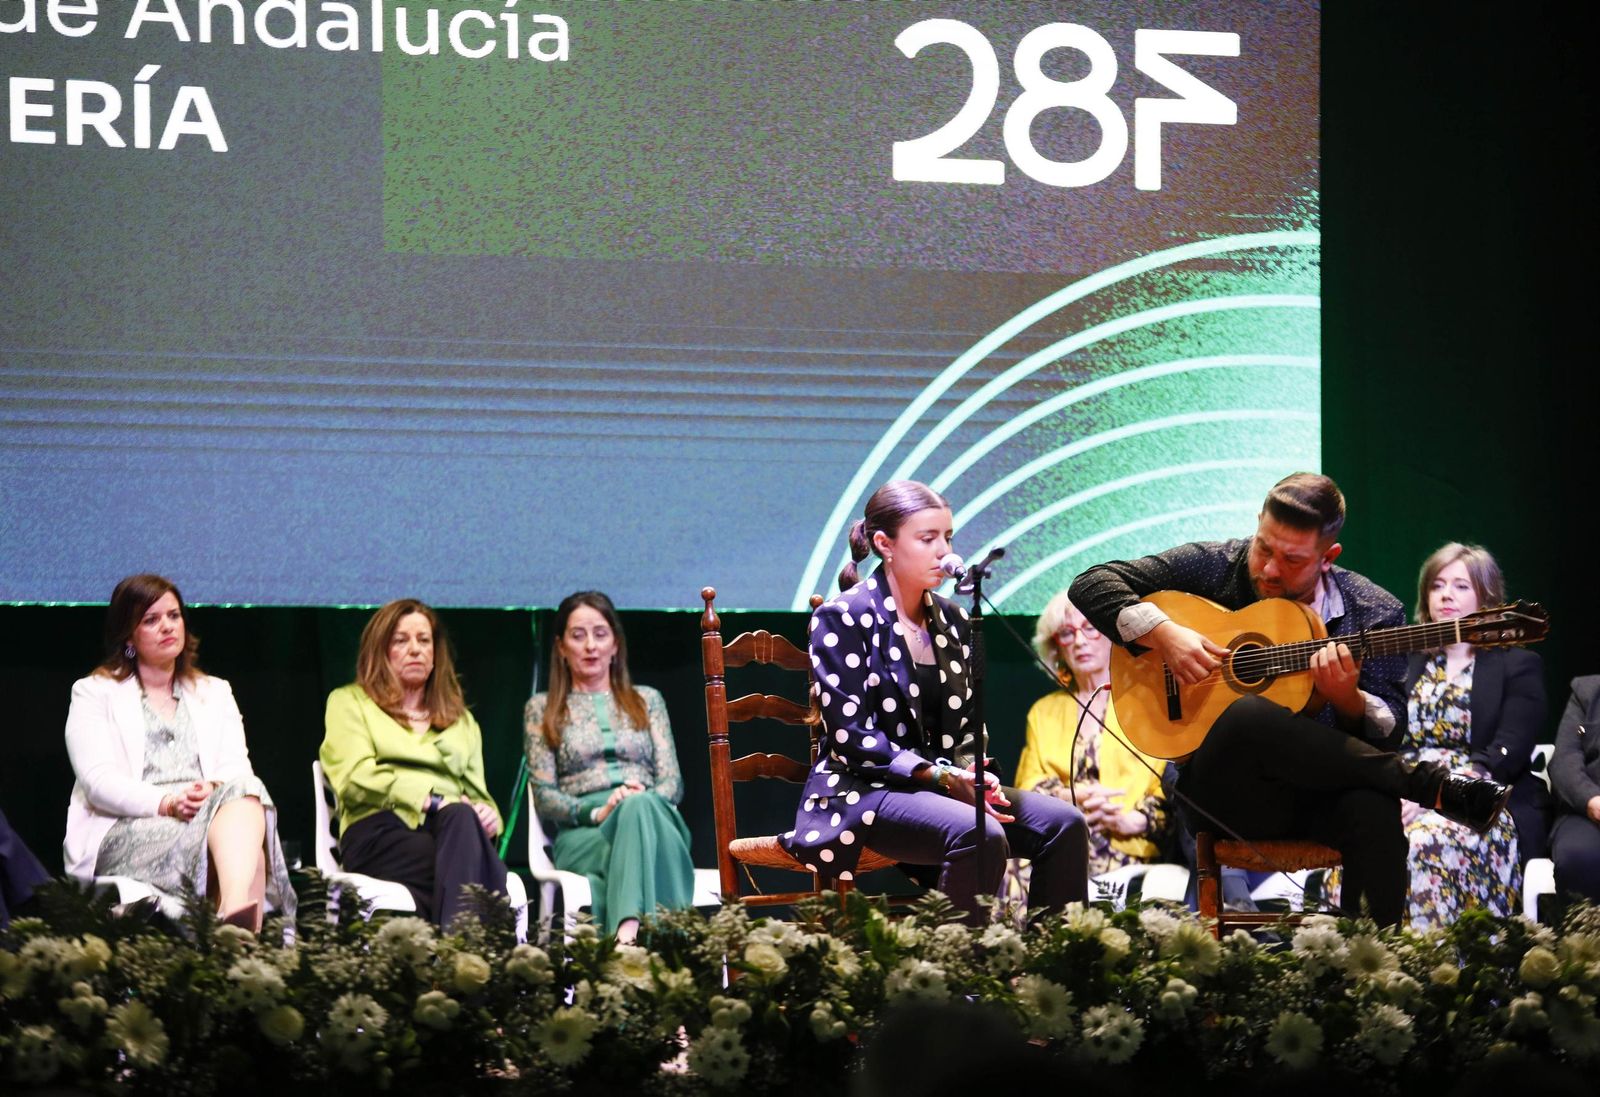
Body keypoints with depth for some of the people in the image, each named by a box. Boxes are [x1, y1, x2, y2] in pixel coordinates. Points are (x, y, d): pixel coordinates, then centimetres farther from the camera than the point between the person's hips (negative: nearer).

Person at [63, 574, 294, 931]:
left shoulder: (215, 693, 26)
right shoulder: (94, 694, 14)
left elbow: (237, 770, 11)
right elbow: (98, 780, -2)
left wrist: (213, 792, -16)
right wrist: (166, 803, -20)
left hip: (206, 814, 3)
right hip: (126, 833, -3)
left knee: (244, 793, -35)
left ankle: (237, 912, -60)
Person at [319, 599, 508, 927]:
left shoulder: (461, 719, 34)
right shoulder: (350, 703, 20)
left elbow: (477, 791, 24)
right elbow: (357, 780, 2)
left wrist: (488, 815, -3)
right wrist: (432, 800, -10)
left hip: (452, 825, 3)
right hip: (382, 829, -3)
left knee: (462, 820, -38)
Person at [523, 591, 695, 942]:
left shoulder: (647, 700, 24)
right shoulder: (542, 709, 19)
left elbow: (672, 780, 14)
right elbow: (544, 796, 8)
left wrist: (642, 801, -11)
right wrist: (596, 811, -12)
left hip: (653, 816, 1)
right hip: (583, 834, -1)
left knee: (640, 806, -41)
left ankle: (628, 932, -65)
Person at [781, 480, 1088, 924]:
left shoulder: (951, 620, 14)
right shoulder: (842, 618, -6)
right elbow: (849, 734, -14)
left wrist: (973, 772, -6)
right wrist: (937, 775, -21)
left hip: (945, 779, 7)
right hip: (865, 789, -7)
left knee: (1065, 824, -15)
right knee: (980, 836, -35)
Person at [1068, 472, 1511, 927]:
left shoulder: (1374, 613, 4)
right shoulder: (1211, 567, 4)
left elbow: (1387, 736, 3)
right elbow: (1091, 585, 3)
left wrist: (1346, 699, -19)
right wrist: (1163, 633, -13)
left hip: (1321, 788, 0)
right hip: (1226, 789, 0)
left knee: (1373, 809, -37)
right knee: (1248, 715, -36)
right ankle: (1431, 785, -26)